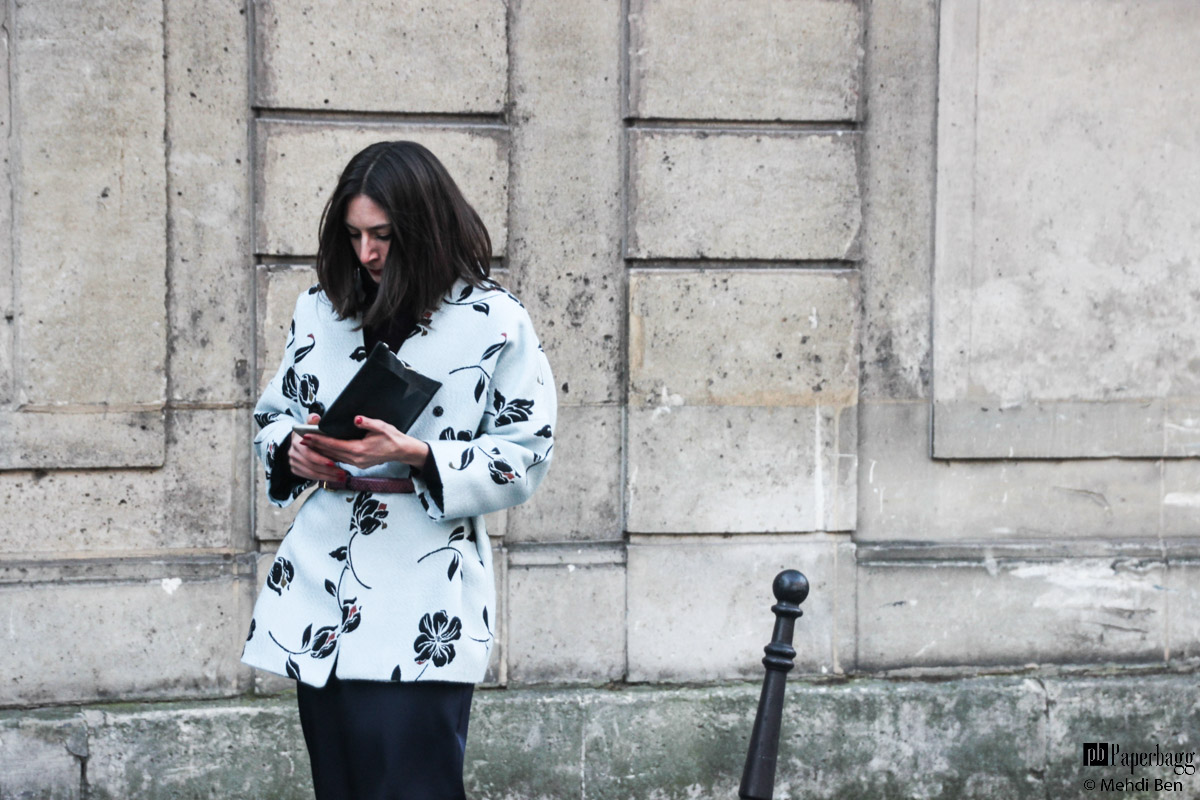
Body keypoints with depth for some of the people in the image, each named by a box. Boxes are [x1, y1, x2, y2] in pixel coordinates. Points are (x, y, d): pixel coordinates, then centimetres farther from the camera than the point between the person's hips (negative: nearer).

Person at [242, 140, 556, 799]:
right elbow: (272, 416, 21)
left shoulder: (495, 323, -3)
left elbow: (524, 458, -5)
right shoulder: (320, 310, 11)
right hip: (319, 597, 5)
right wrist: (292, 450, -3)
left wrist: (416, 456, -18)